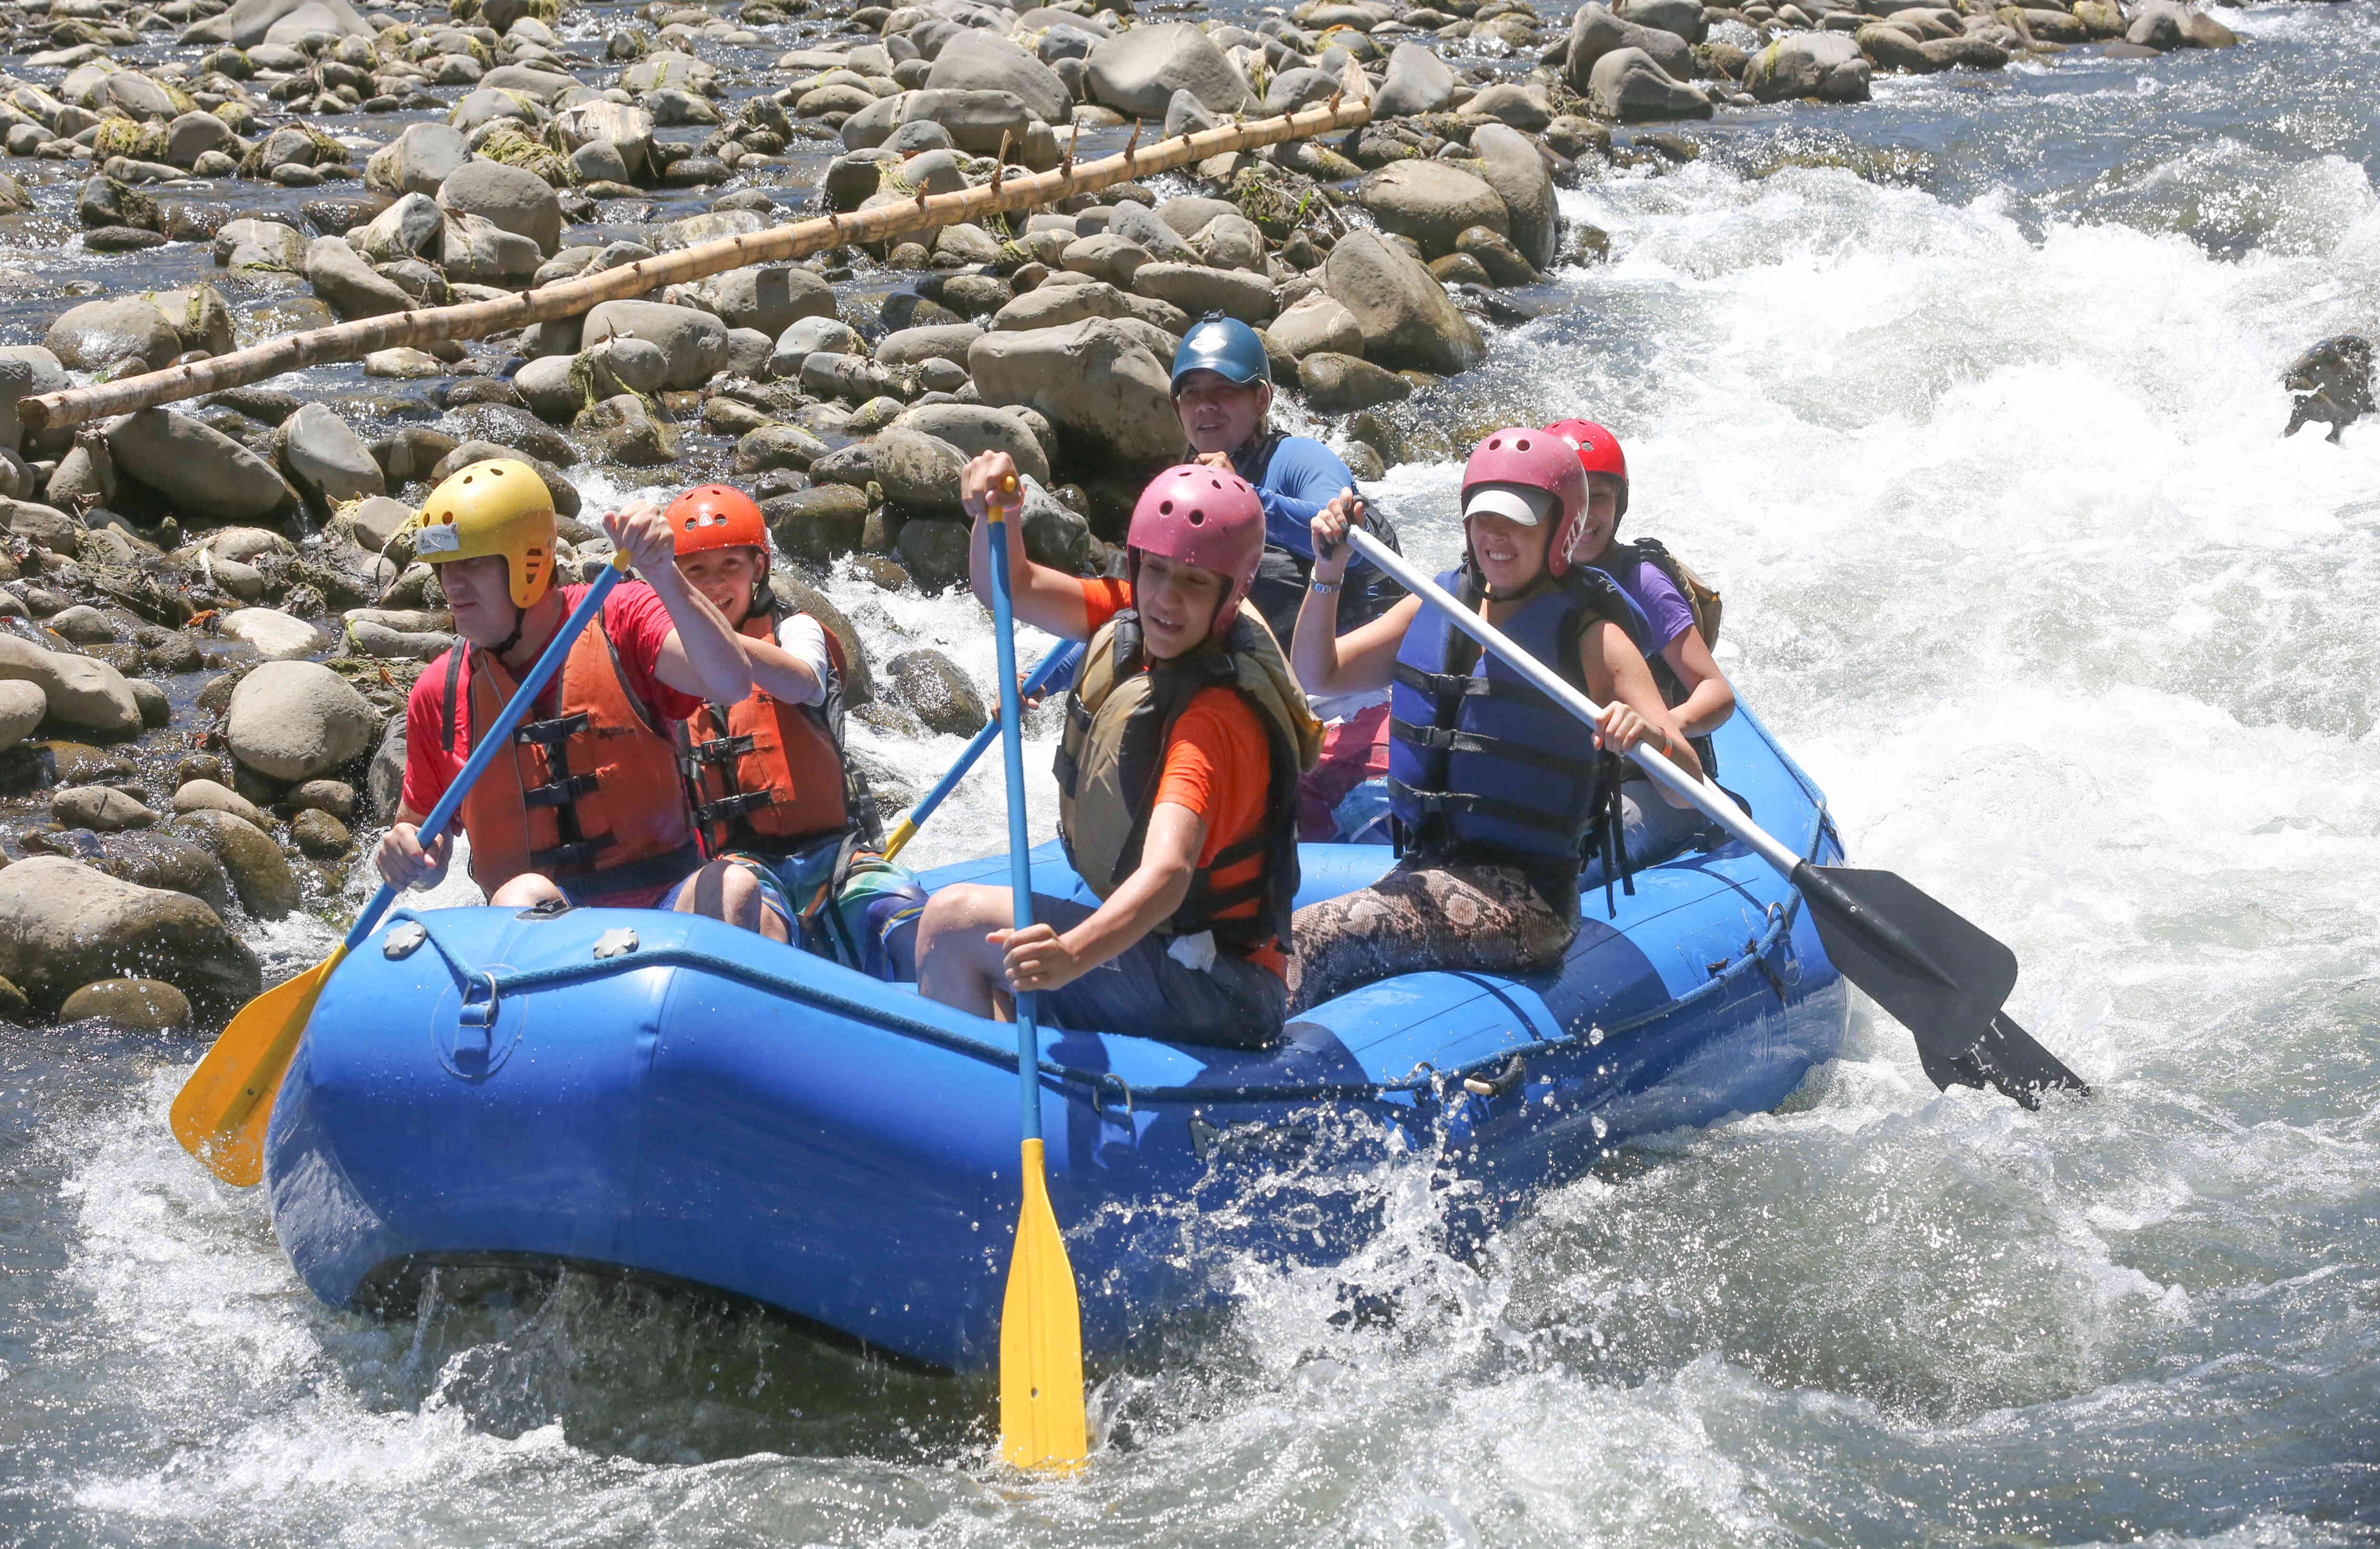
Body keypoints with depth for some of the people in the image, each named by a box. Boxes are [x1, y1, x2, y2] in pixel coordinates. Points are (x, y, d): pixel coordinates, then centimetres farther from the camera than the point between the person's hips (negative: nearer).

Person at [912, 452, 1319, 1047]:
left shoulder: (1217, 718, -26)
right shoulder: (1134, 624, -1)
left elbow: (1168, 872, -41)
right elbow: (1011, 589, 8)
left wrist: (1074, 953, -57)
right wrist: (996, 511, -13)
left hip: (1219, 993, -10)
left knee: (955, 922, -16)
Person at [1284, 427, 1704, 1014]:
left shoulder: (1589, 633, -5)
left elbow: (1688, 786, -11)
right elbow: (1315, 676, 14)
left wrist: (1652, 736, -35)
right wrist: (1328, 575, -2)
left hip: (1526, 900, -7)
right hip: (1422, 876, 7)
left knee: (1306, 943, -29)